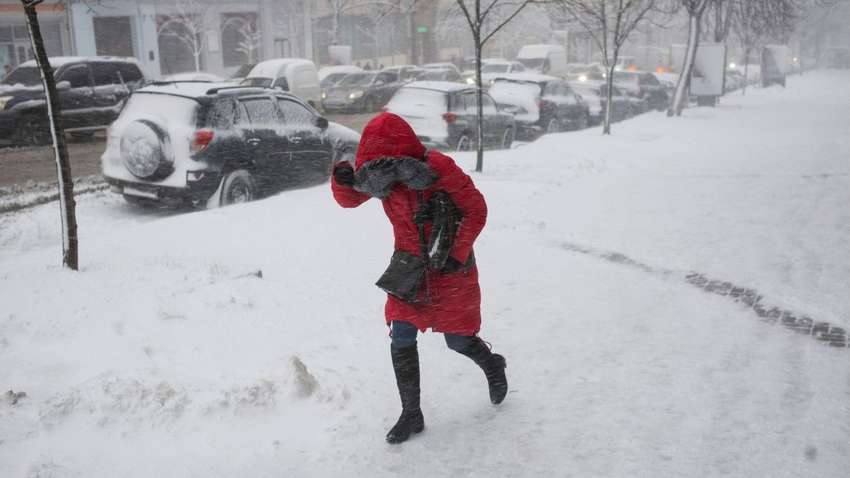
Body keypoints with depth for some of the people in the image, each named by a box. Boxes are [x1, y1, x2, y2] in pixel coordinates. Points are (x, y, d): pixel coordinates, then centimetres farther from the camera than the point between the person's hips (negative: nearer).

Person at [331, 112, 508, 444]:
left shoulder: (438, 168, -25)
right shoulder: (378, 174, -10)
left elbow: (476, 210, -16)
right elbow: (349, 199, 2)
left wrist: (457, 255, -20)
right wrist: (342, 180, -22)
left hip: (450, 267, -4)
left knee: (458, 341, 8)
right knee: (401, 341, -2)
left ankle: (493, 366, 43)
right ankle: (411, 414, 15)